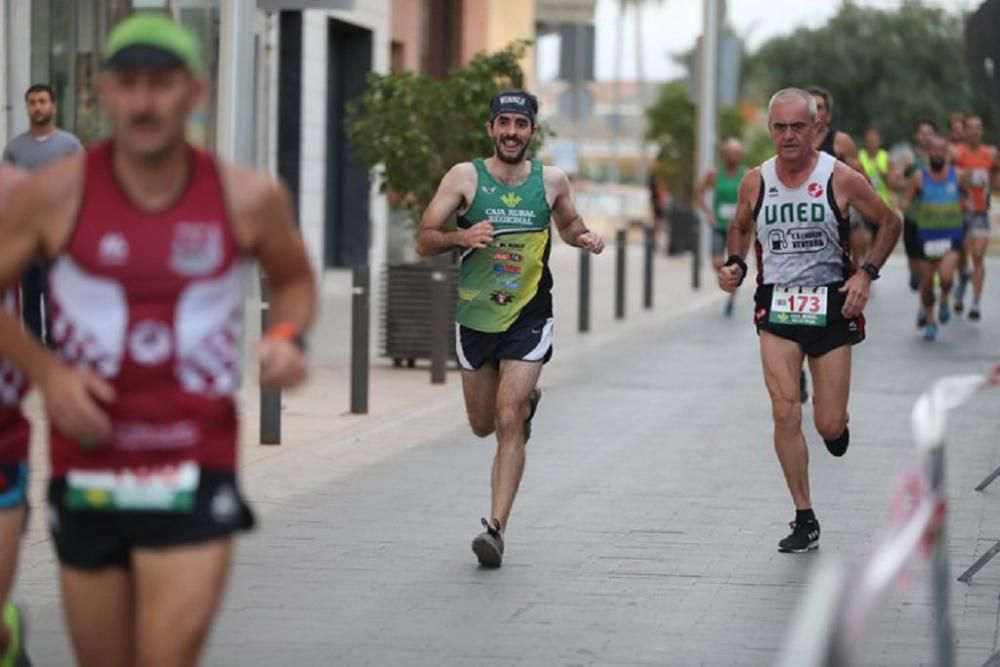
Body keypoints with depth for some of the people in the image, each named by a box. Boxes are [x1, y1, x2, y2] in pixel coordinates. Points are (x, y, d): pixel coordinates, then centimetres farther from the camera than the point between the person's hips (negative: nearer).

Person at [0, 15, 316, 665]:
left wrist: (287, 337, -4)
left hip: (197, 472, -1)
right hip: (86, 470, 1)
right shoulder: (56, 194, -5)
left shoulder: (249, 198, -2)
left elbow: (294, 277, 18)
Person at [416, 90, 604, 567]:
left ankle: (496, 528, -13)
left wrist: (585, 238, -2)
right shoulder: (465, 177, -5)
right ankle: (525, 401, 51)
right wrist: (461, 237, -27)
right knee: (484, 425, 16)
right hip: (475, 316, 2)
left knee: (508, 422, -15)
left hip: (528, 318, -2)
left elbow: (569, 224, 21)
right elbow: (423, 241, -7)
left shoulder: (551, 181, 0)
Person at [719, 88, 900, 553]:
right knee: (785, 412, -14)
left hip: (831, 303, -1)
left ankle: (837, 422, 41)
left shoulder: (841, 179, -9)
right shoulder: (755, 181, -1)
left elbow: (890, 223, 3)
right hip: (777, 305, 1)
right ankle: (804, 521, -3)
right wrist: (735, 264, -1)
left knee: (829, 426, 0)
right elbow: (741, 226, 19)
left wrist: (866, 274, -8)